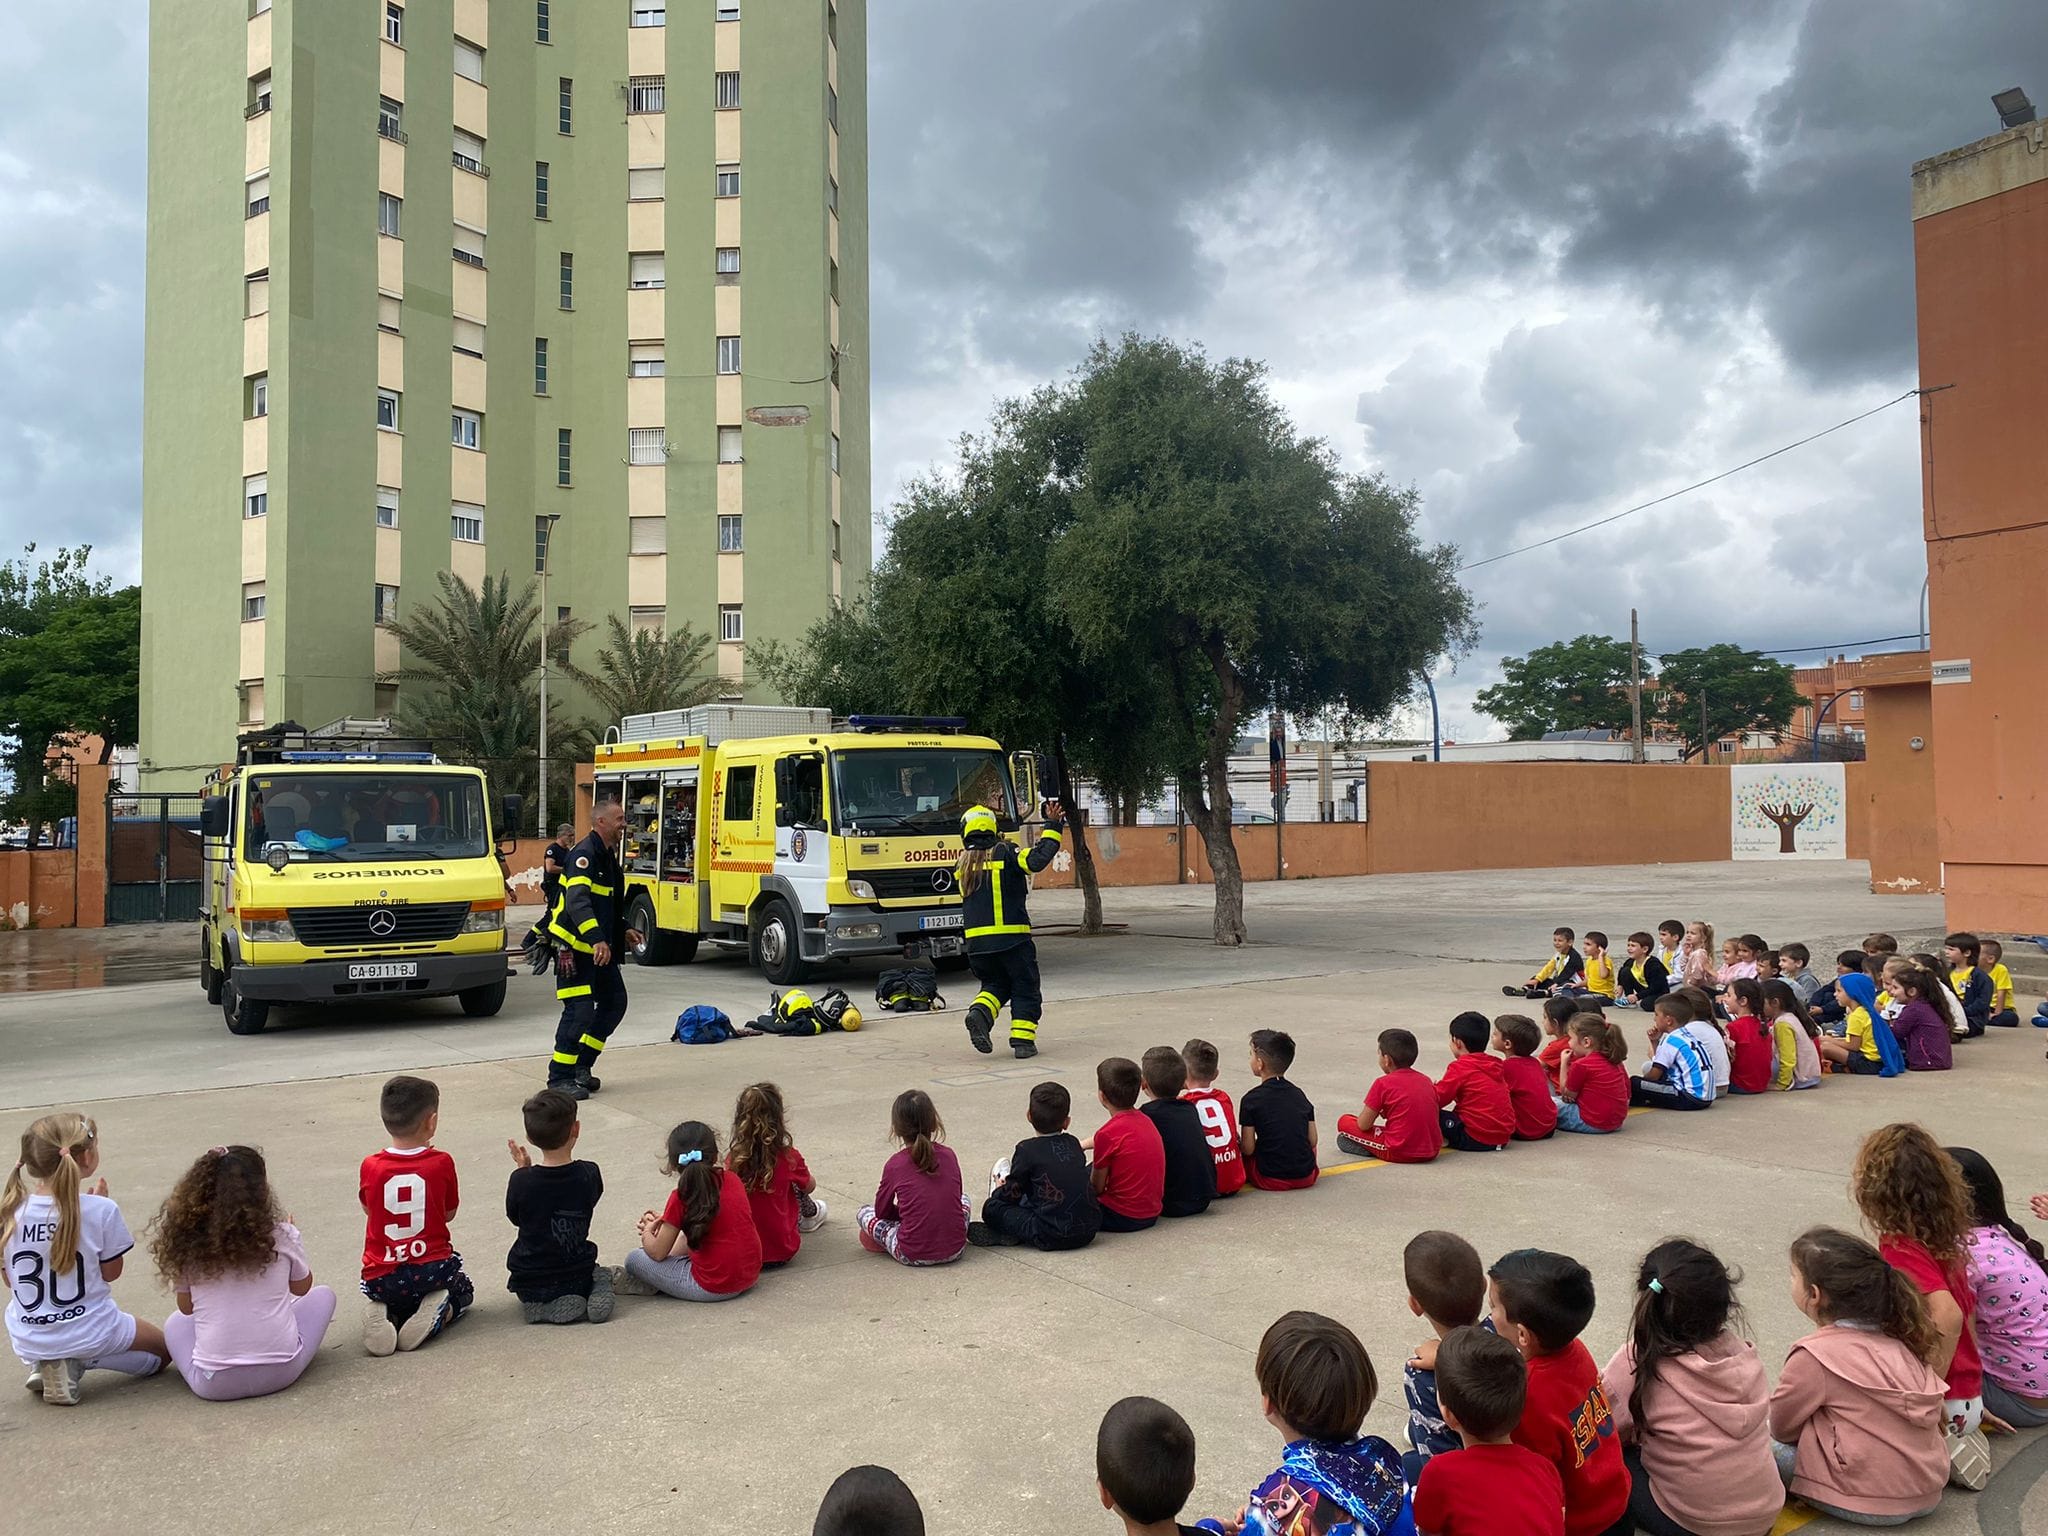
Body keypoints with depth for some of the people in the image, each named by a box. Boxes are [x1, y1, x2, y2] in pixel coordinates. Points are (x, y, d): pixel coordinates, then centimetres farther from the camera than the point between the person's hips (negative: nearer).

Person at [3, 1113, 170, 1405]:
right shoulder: (101, 1210, -20)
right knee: (162, 1350, 21)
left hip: (26, 1340, 5)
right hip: (88, 1333, -5)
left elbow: (10, 1280, 5)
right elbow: (111, 1272, -5)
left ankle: (42, 1363, 7)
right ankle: (77, 1363, -3)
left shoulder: (11, 1210, -9)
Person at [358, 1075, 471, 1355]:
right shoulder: (441, 1163, -11)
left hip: (382, 1277, 1)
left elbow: (368, 1209, 12)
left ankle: (382, 1315, -1)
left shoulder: (370, 1167, -7)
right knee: (463, 1290, 32)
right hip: (432, 1269, -1)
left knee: (378, 1295, 36)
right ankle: (439, 1312, -4)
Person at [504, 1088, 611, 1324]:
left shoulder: (521, 1181, -19)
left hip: (531, 1282, -2)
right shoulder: (589, 1174, -15)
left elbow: (515, 1218, 1)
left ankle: (539, 1305, -1)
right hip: (578, 1276, 2)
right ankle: (592, 1292, -2)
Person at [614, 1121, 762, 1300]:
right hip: (750, 1277, 6)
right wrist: (665, 1219, 21)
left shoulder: (681, 1197, -13)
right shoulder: (732, 1179, 3)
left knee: (633, 1258, 6)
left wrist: (647, 1233, 18)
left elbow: (658, 1253, -3)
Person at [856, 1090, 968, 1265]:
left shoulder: (895, 1165, -7)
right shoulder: (949, 1155, 2)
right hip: (955, 1250, 3)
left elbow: (882, 1211, 6)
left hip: (912, 1256, -3)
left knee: (864, 1212, 17)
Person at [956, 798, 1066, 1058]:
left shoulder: (962, 864, 10)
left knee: (996, 984, 21)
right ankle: (1022, 1040, 2)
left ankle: (979, 1013, -7)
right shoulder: (1005, 853, -5)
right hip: (1012, 938, -4)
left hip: (976, 941, 4)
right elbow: (1036, 861, -19)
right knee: (1025, 988, 9)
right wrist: (1053, 826, -13)